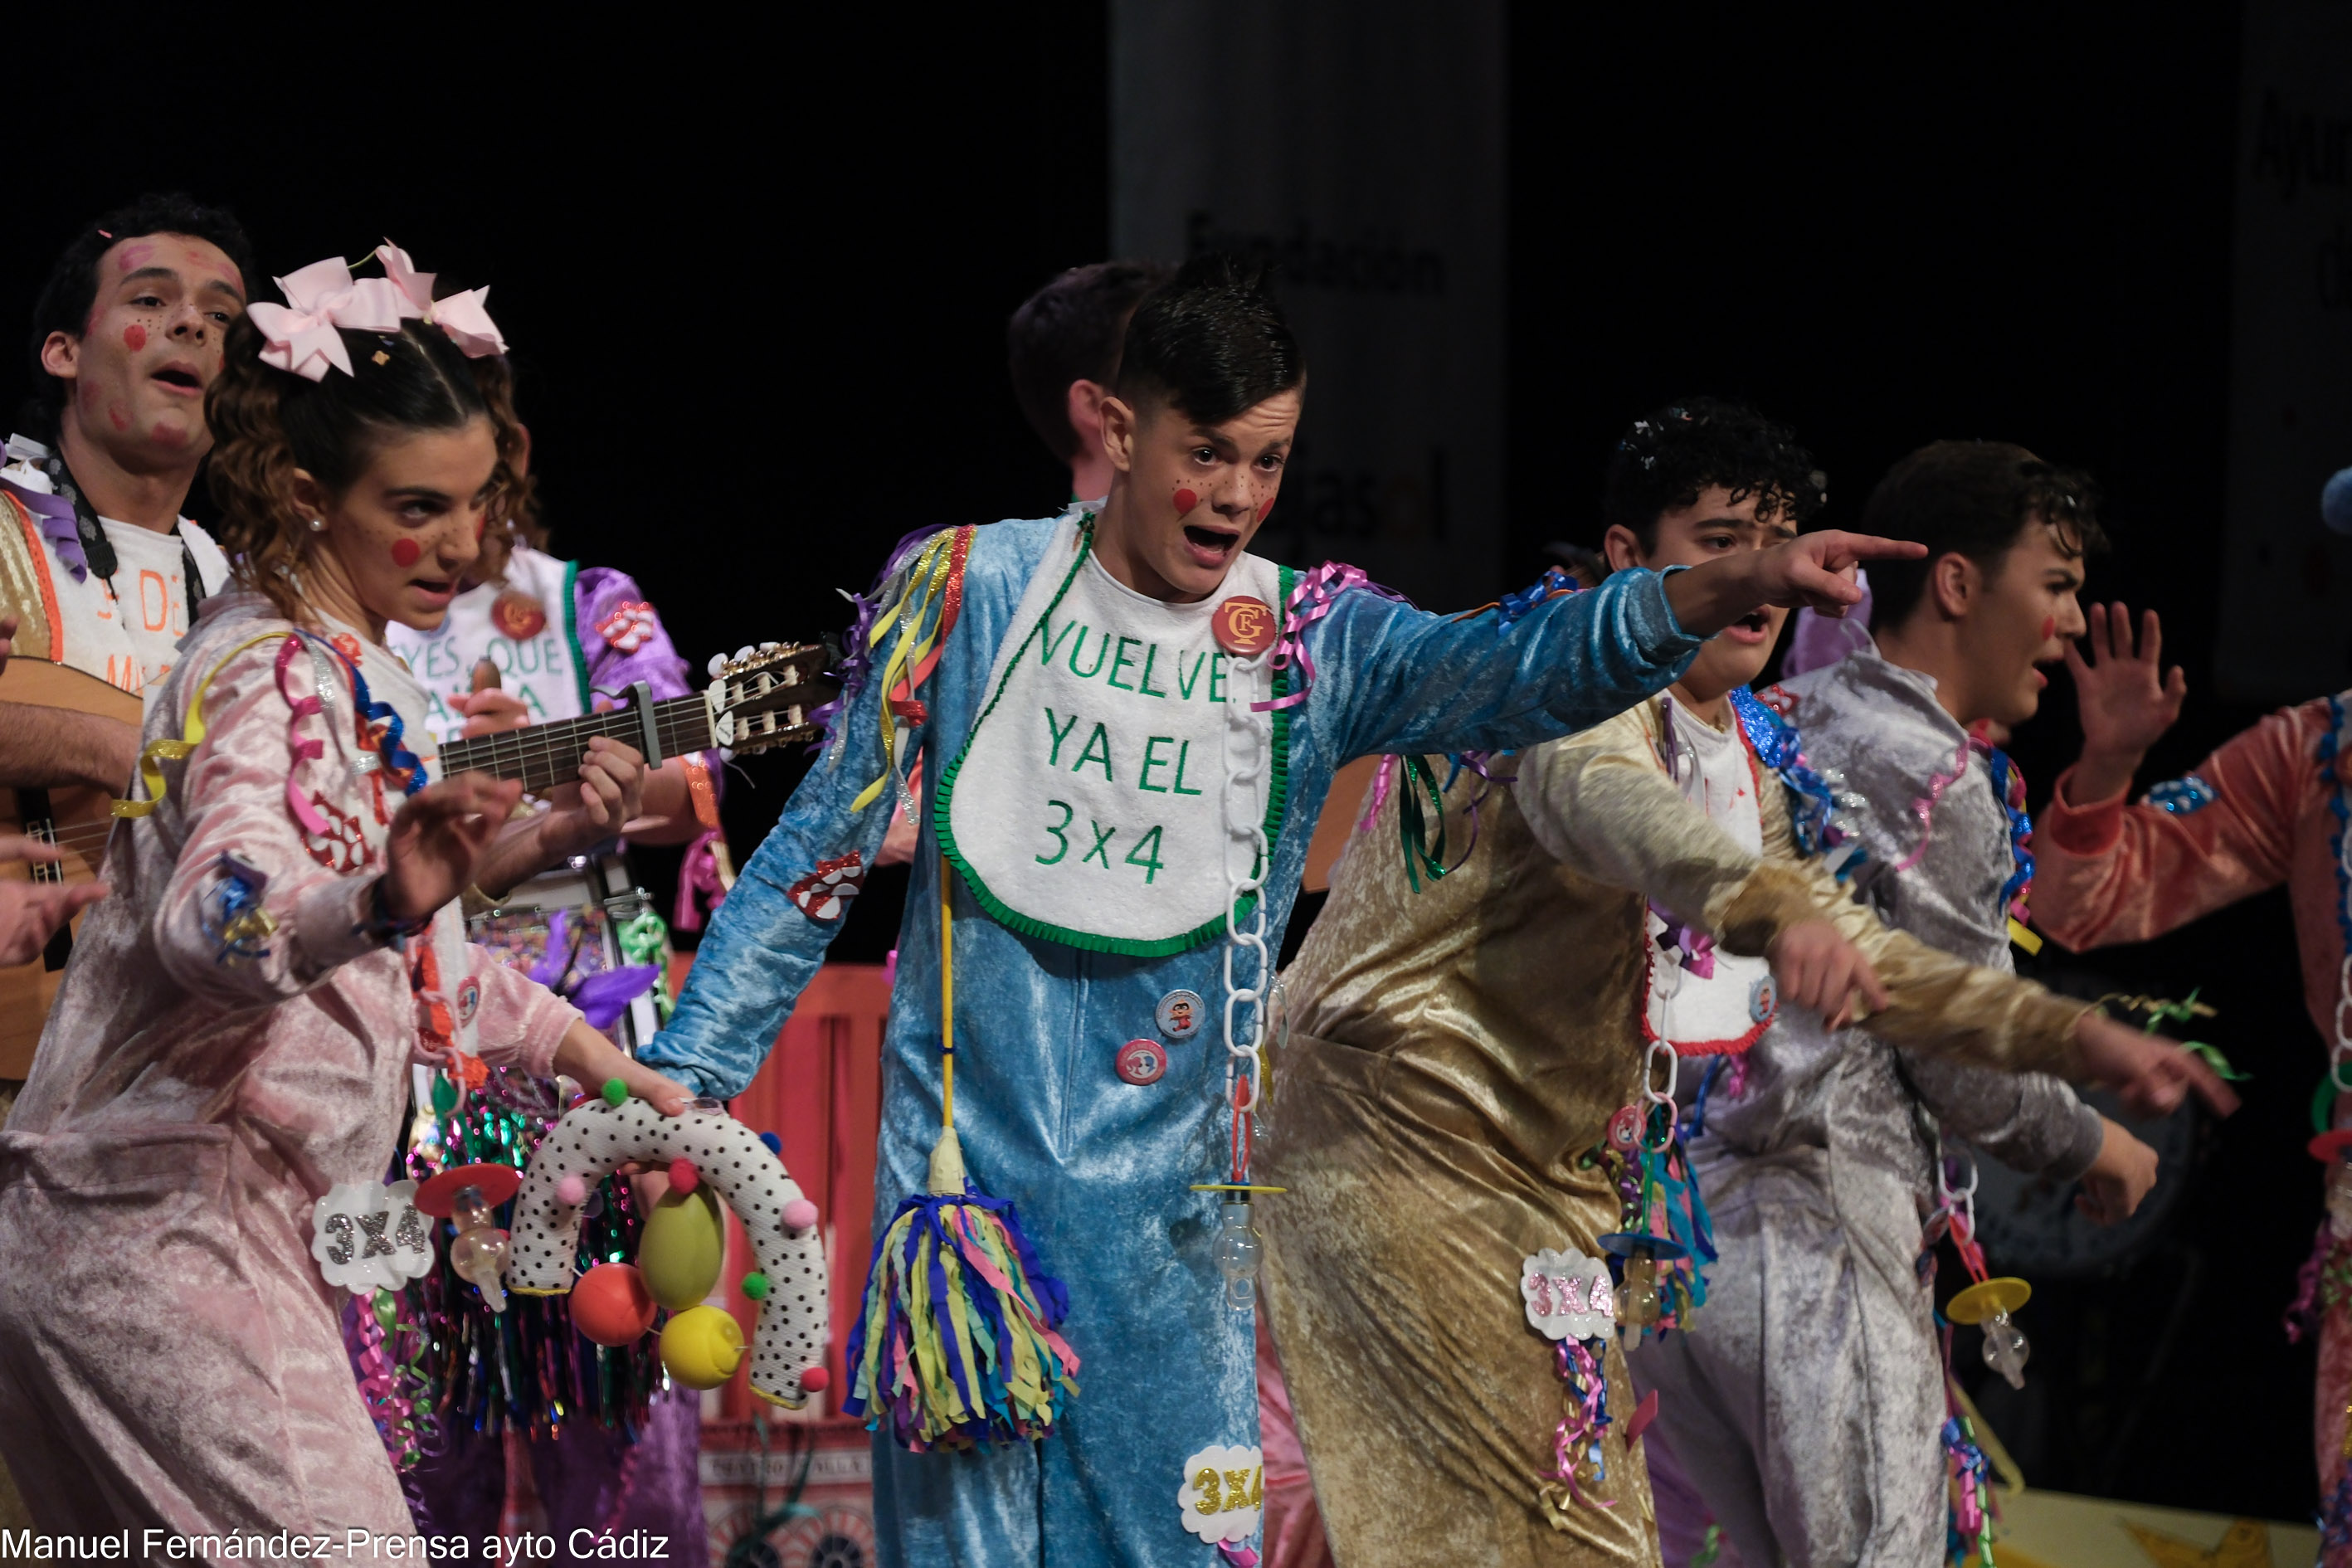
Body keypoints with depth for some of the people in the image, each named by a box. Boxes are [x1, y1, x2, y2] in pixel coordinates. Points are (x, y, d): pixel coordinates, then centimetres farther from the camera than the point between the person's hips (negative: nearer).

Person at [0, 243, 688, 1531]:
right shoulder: (272, 669, -14)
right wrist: (383, 900, -51)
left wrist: (576, 1047, 28)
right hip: (169, 1227, -10)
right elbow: (215, 923, -33)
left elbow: (407, 962, 30)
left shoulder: (340, 666, 18)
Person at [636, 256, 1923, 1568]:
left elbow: (1523, 671, -18)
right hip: (966, 1150, -1)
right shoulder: (970, 588, -1)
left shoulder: (1311, 643, 0)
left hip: (1169, 1188, 2)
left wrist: (1726, 590, -36)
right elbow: (817, 853, 5)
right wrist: (685, 1072, 1)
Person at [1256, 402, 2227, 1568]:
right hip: (1406, 1134, -9)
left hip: (1553, 1180, 9)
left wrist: (2064, 1032, 5)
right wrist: (1773, 904, -57)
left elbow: (1855, 958, 18)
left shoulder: (1754, 762, 15)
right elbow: (1609, 800, -37)